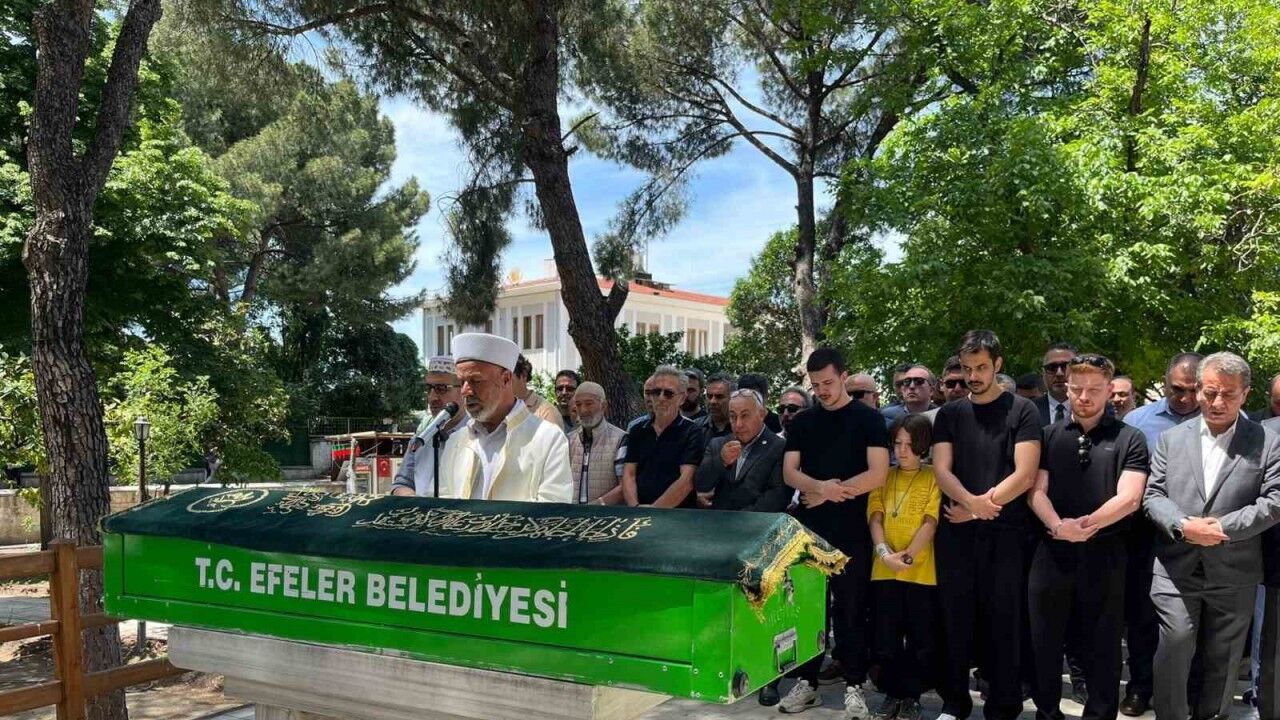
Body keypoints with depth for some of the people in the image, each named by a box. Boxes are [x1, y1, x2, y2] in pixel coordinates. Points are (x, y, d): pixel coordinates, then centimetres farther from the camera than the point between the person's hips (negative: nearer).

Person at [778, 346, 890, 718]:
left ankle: (854, 686, 12)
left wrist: (824, 494, -10)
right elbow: (789, 472, 3)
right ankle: (806, 682, 18)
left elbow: (878, 473, -10)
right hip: (809, 530, 3)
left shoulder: (868, 419, -1)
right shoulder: (802, 422, 10)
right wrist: (820, 486, -18)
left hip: (851, 532, -3)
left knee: (851, 609, 3)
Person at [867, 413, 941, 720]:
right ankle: (892, 694, 20)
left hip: (921, 571, -2)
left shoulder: (934, 478, 1)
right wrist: (884, 552, -13)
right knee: (885, 638, 6)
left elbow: (931, 522, -7)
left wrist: (908, 555, -17)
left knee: (920, 639, 5)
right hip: (884, 571, 2)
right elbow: (875, 518, 3)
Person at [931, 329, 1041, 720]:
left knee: (1003, 622, 3)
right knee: (956, 619, 8)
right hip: (955, 530, 3)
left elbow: (1024, 474, -8)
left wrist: (979, 508, -10)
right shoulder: (949, 414, 10)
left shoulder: (1022, 410, 0)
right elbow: (942, 471, 1)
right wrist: (974, 502, -17)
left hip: (1005, 532, -3)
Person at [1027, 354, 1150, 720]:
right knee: (1045, 642, 9)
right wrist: (1058, 525, -17)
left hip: (1104, 554, -2)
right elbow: (1036, 491, 1)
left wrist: (1086, 525, -17)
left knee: (1103, 646, 8)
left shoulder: (1129, 439, 1)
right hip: (1052, 551, 2)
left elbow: (1128, 498, -9)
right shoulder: (1049, 435, 8)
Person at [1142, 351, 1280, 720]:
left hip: (1234, 573, 0)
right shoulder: (1171, 439, 7)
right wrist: (1183, 526, -16)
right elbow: (1153, 495, 2)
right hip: (1176, 569, 0)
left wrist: (1223, 527, -16)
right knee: (1173, 649, -3)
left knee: (1223, 659, 11)